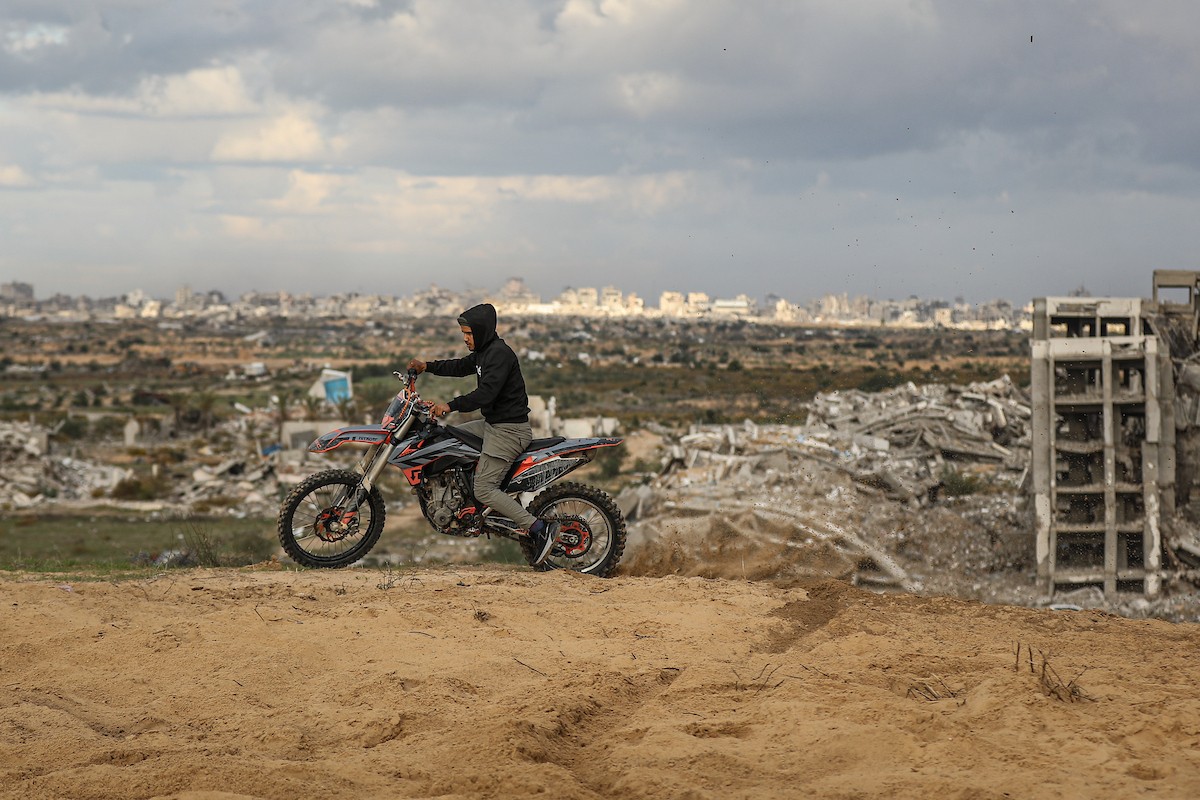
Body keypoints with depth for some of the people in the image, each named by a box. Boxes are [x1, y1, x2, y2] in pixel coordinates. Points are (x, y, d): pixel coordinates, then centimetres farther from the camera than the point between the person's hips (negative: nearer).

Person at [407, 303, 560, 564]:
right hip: (492, 424, 11)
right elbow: (461, 367, 30)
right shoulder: (484, 352, 14)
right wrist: (428, 366, 21)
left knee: (484, 490, -14)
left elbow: (486, 393, -28)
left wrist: (451, 406, -30)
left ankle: (540, 528, -18)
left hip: (509, 429, -11)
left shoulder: (500, 354, -18)